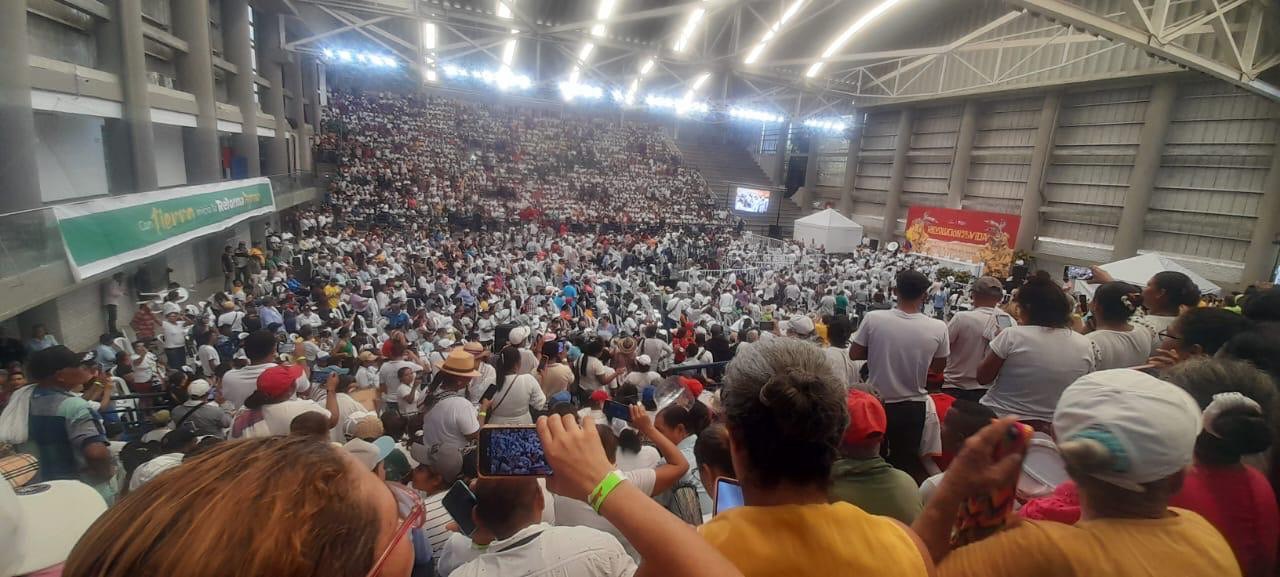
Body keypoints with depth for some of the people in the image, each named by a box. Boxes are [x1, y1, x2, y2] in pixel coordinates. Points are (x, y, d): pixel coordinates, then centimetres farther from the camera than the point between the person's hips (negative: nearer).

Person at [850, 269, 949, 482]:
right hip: (912, 407, 1)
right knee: (906, 462, 17)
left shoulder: (874, 318, -17)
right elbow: (938, 367, 1)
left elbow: (854, 354, -6)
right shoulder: (938, 328, -13)